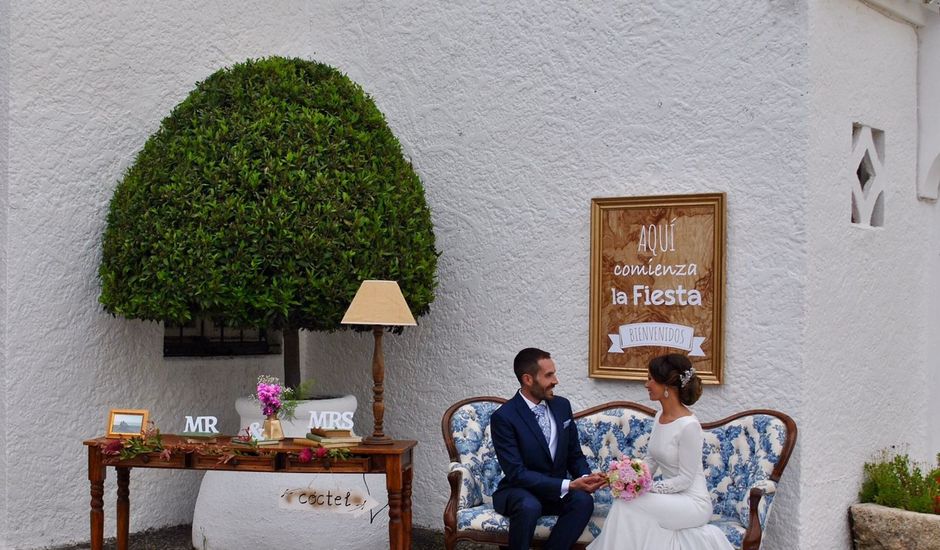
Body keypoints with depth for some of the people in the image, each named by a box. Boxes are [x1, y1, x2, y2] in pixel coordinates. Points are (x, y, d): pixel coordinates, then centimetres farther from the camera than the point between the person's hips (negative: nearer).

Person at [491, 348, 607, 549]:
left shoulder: (562, 406, 3)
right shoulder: (503, 417, -16)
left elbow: (575, 455, 11)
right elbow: (517, 473, -21)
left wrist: (585, 477, -14)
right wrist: (568, 485, -28)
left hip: (557, 492, 5)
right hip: (519, 491, -5)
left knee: (583, 500, -28)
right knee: (529, 506, -38)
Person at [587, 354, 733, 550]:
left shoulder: (688, 425, -21)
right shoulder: (660, 417, 4)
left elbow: (685, 479, -19)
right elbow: (651, 460, 11)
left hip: (693, 503, -7)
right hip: (671, 498, 7)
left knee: (626, 504, -20)